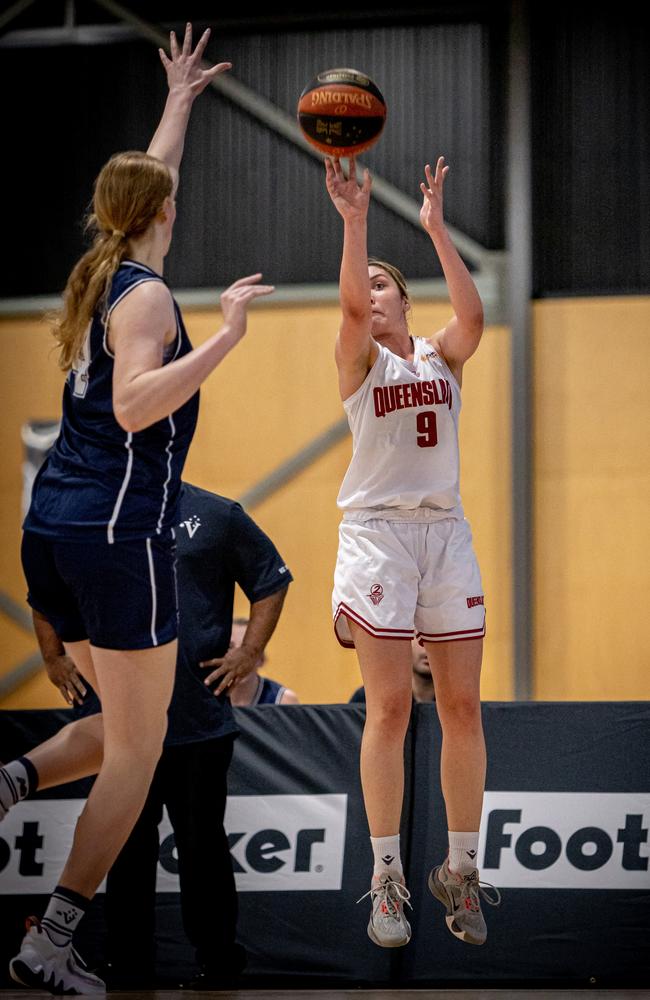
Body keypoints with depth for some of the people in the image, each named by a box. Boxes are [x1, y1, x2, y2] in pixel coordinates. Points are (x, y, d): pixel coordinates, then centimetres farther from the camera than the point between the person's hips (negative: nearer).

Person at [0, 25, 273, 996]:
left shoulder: (98, 278, 14)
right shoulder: (145, 294, -10)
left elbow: (142, 182, 32)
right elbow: (136, 406, -25)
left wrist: (180, 97, 44)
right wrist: (227, 335, -25)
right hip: (117, 533, -9)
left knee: (124, 725, 20)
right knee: (138, 748, 0)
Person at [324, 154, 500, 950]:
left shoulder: (442, 355, 9)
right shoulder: (358, 359, 4)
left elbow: (473, 316, -13)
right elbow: (350, 304, -19)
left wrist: (435, 228, -17)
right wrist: (354, 218, -23)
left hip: (445, 530, 3)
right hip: (377, 531, -3)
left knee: (462, 706, 1)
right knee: (389, 706, -8)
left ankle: (461, 871, 9)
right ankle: (386, 878, -4)